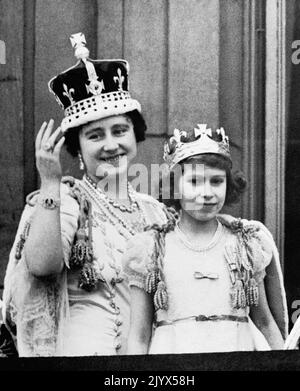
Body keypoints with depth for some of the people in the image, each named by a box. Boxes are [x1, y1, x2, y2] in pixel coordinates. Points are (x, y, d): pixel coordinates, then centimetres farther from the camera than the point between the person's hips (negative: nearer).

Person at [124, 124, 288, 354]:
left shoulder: (249, 241, 7)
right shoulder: (150, 248, 1)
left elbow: (265, 323, 13)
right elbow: (140, 337, 2)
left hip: (238, 347, 2)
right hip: (173, 352, -1)